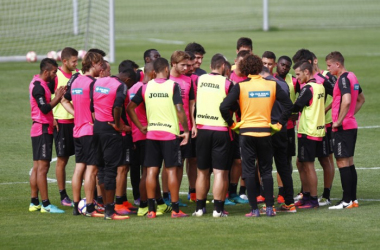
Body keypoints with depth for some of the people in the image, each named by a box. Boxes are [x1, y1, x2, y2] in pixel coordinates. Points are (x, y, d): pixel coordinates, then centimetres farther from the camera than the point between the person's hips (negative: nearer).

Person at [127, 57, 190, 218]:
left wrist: (140, 127, 11)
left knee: (151, 171, 5)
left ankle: (151, 209, 4)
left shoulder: (146, 87, 4)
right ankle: (175, 209, 1)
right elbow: (179, 110, -14)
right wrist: (186, 130, -6)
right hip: (170, 133, -3)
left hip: (151, 133, 3)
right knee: (171, 170, 0)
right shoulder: (173, 86, -7)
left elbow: (130, 107, 6)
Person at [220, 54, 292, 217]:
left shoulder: (241, 86, -7)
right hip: (265, 132, 2)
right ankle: (269, 207, 7)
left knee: (249, 171, 3)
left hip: (247, 132, -2)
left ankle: (254, 209, 0)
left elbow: (224, 107, -15)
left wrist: (231, 124, -1)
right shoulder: (272, 85, 1)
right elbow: (288, 104, 3)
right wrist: (280, 124, 10)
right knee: (266, 171, 11)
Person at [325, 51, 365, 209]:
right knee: (349, 162, 13)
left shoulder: (343, 79, -16)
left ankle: (347, 201, -8)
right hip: (351, 124, 10)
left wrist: (339, 121, -21)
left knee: (342, 162, -8)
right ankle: (353, 199, 17)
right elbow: (361, 99, 27)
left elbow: (346, 101, -30)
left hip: (343, 127, -10)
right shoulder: (352, 77, 14)